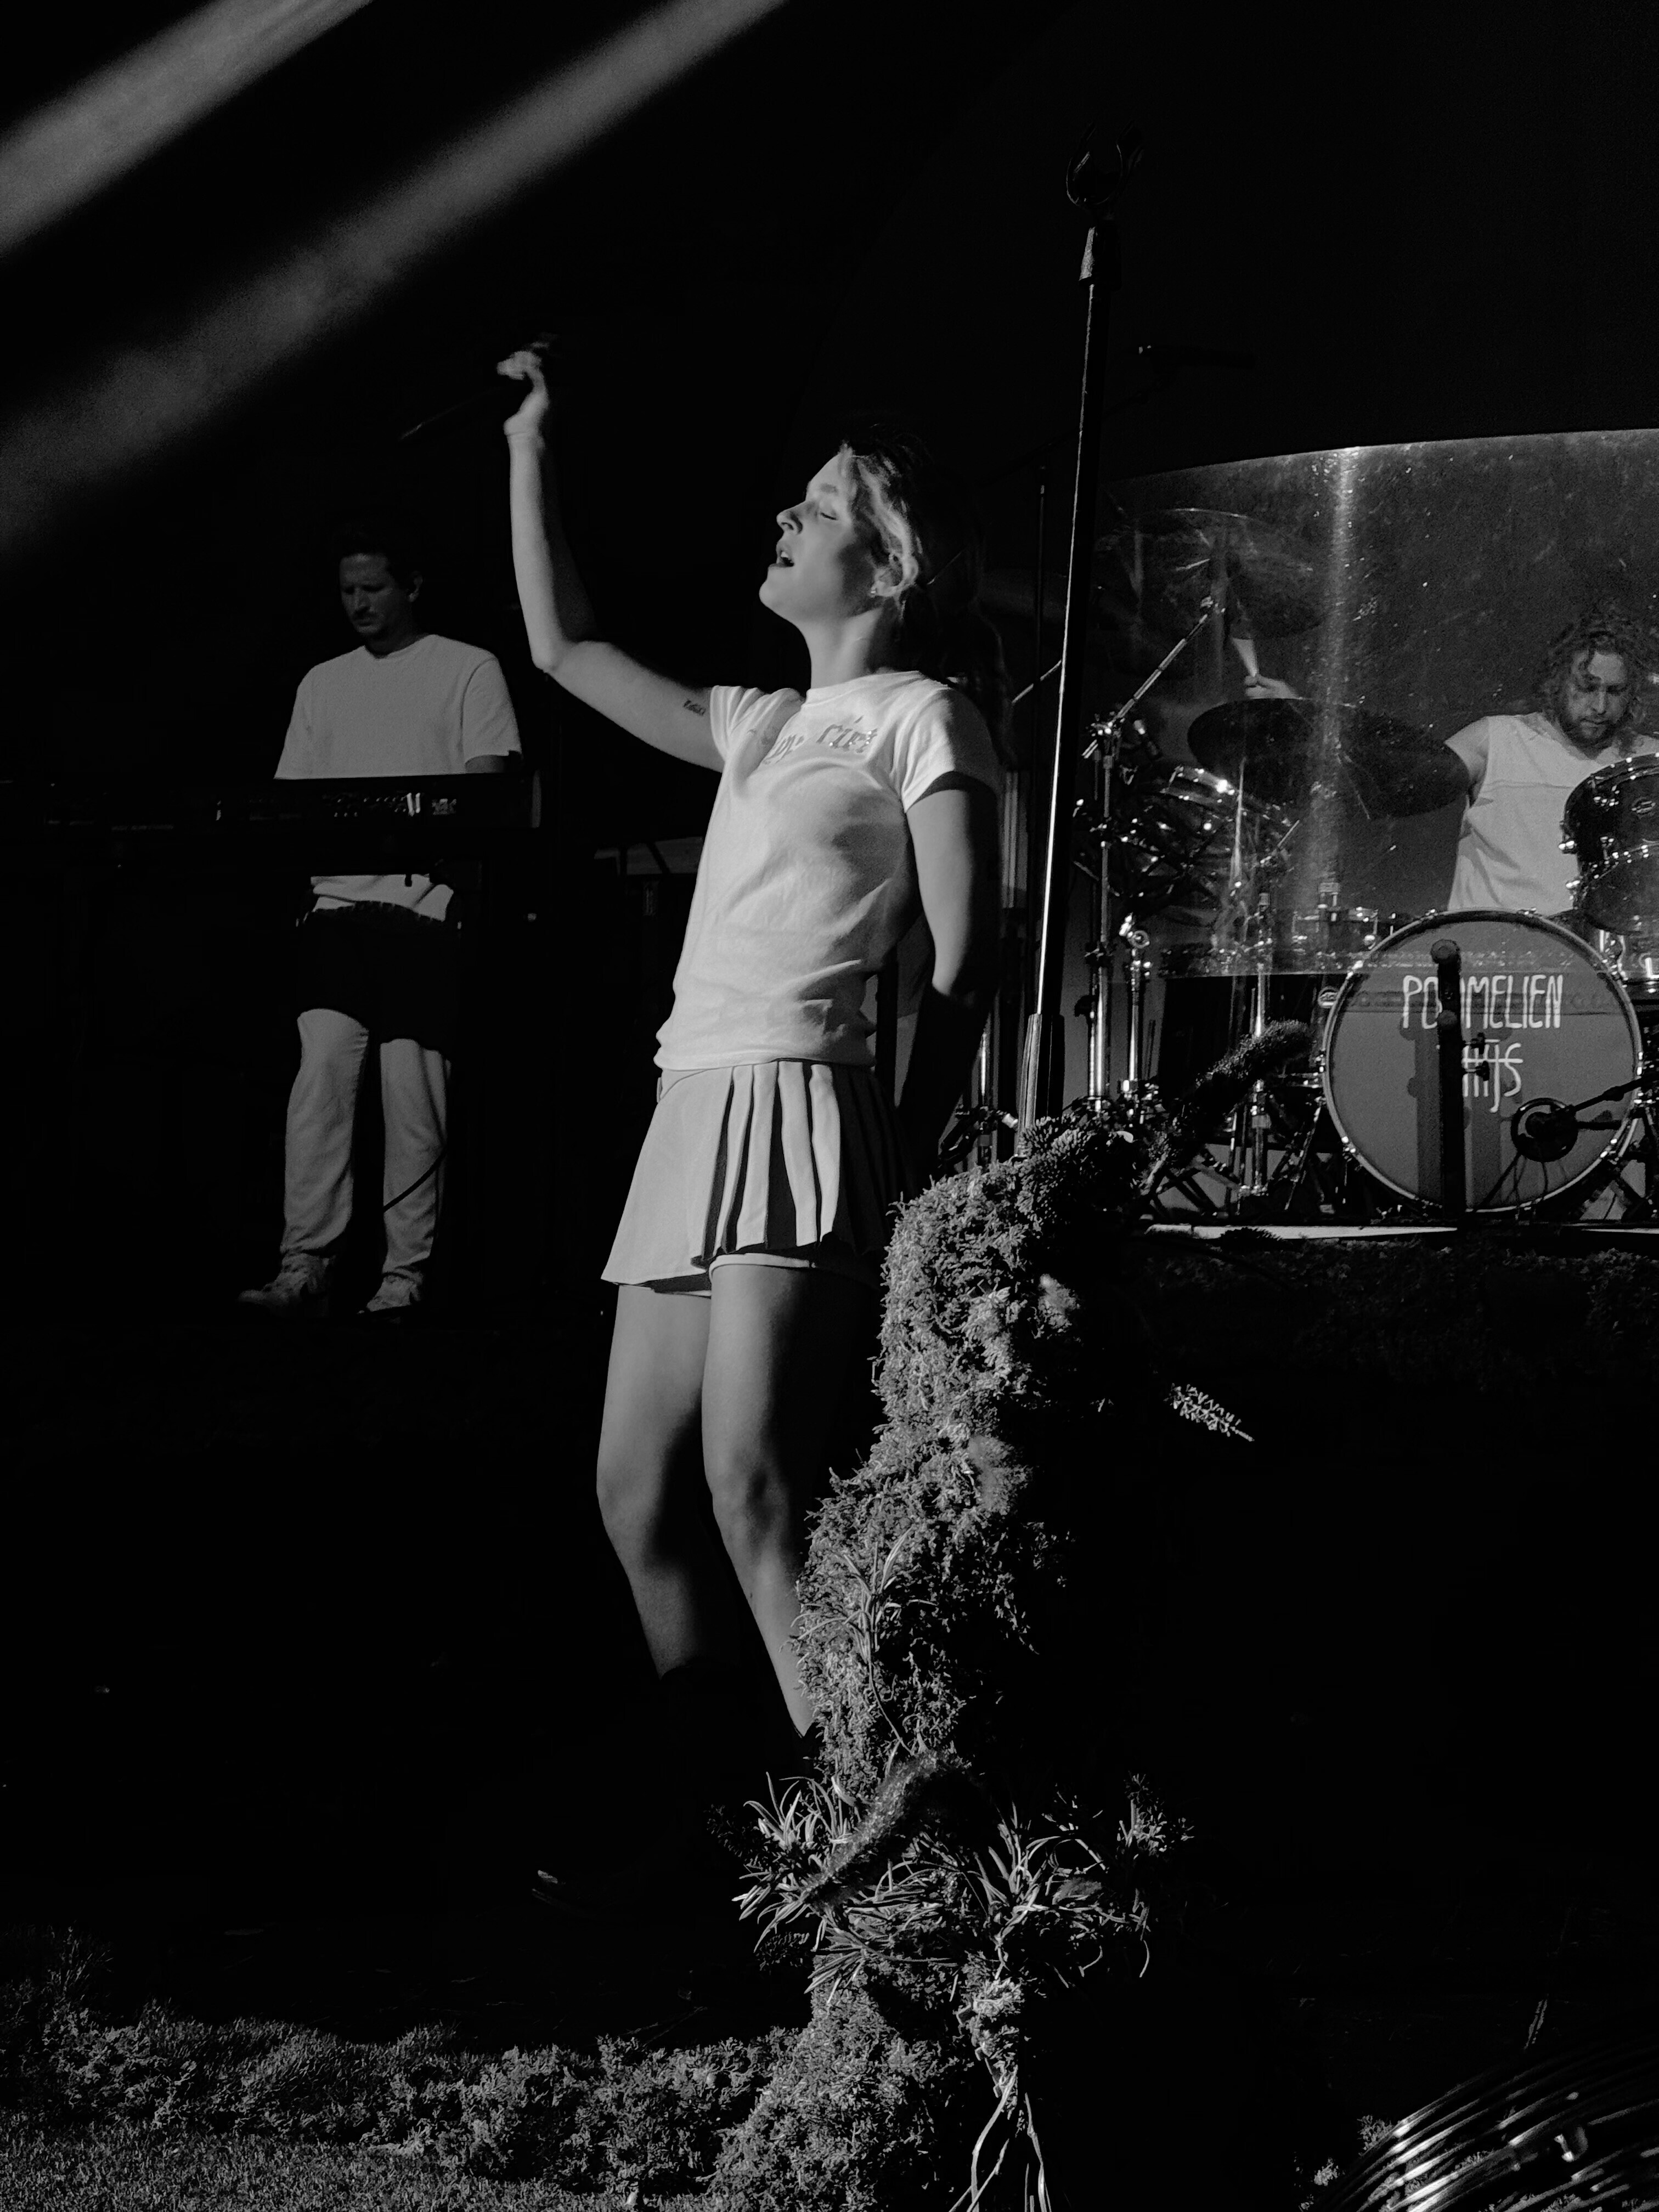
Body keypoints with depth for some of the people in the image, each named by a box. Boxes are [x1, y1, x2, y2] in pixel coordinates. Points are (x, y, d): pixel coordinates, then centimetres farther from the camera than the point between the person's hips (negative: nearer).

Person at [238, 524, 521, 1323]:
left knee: (413, 1093, -5)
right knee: (320, 1068, -12)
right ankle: (303, 1268, -14)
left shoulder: (468, 670, 7)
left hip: (427, 904, -3)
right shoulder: (322, 683, 21)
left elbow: (484, 786, -2)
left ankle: (404, 1278, 0)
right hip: (339, 902, 3)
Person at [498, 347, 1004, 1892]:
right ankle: (710, 1807, 13)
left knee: (751, 1483, -19)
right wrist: (530, 451, 28)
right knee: (636, 1494, 5)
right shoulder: (760, 726, 23)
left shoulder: (922, 713, 1)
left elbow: (964, 963, -4)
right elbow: (566, 651, 29)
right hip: (693, 1114, 8)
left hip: (800, 1106, -8)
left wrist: (904, 1163, -11)